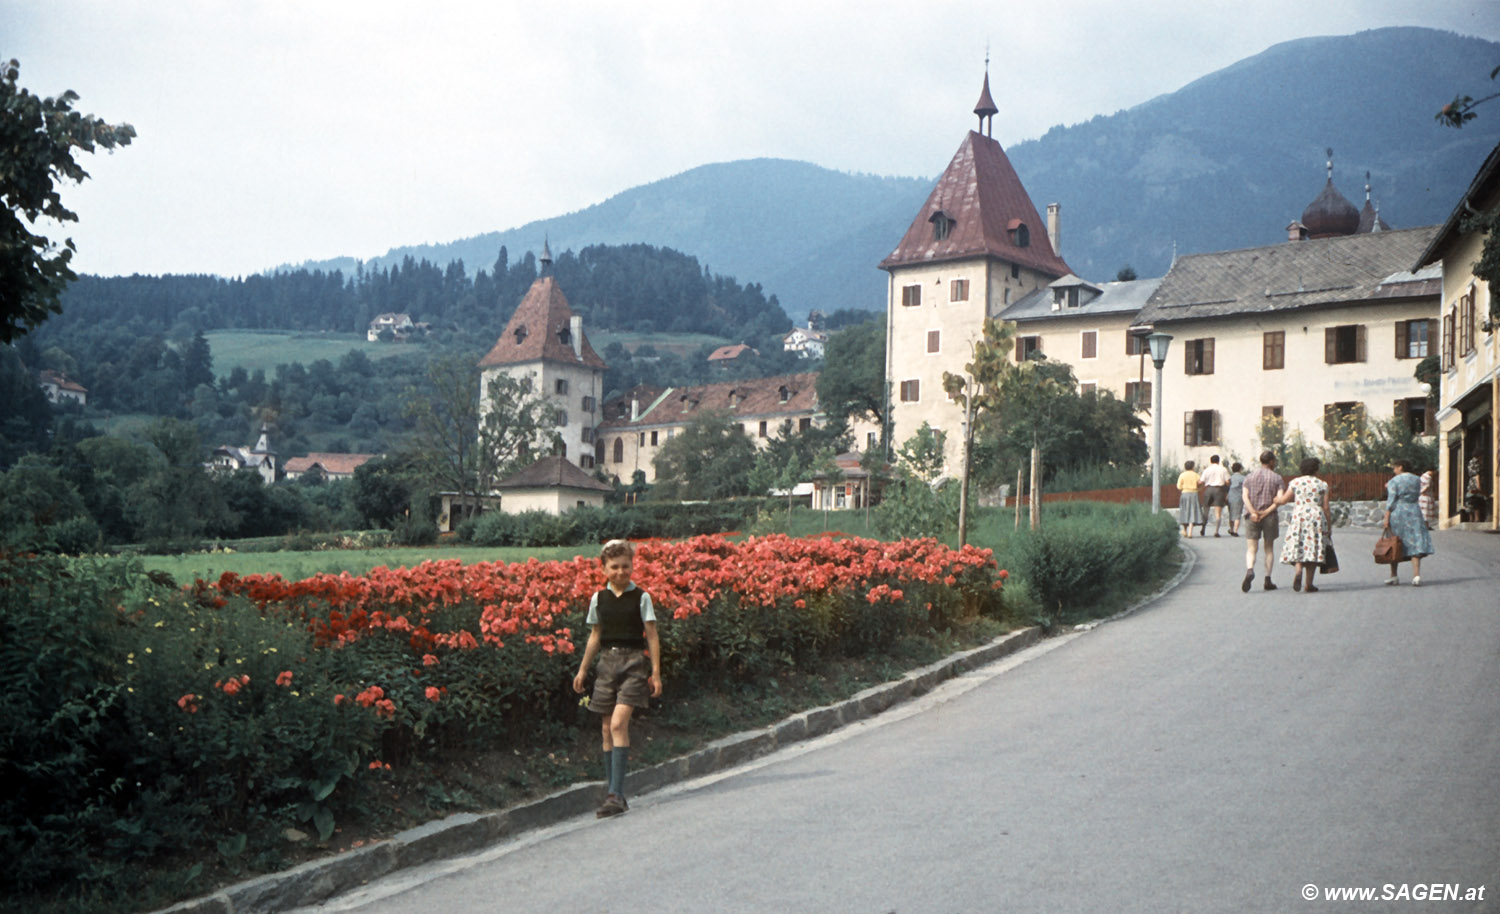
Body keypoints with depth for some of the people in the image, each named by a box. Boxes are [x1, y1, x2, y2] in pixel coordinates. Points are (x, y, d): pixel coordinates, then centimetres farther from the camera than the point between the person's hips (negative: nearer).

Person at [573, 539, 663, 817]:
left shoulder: (641, 597, -1)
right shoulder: (598, 599, 8)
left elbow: (652, 636, 1)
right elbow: (595, 636, 16)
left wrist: (656, 673, -1)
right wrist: (583, 669, 14)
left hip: (633, 661, -4)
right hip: (606, 661, 4)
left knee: (619, 723, -18)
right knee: (607, 729, 4)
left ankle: (615, 795, -19)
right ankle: (613, 794, 13)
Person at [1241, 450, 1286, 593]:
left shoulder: (1249, 477, 8)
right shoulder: (1277, 478, 1)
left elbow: (1245, 496, -6)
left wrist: (1253, 512, -12)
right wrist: (1266, 512, -12)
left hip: (1252, 517, 1)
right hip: (1270, 517, -1)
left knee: (1251, 549, -1)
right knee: (1269, 549, 13)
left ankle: (1250, 571, -29)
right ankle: (1267, 579, 12)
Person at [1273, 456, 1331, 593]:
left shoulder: (1295, 482, 4)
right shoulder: (1322, 485, 4)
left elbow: (1283, 500, 3)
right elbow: (1325, 507, 2)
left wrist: (1274, 499, 24)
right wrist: (1329, 525, 9)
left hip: (1299, 517, 0)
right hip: (1317, 518, 0)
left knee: (1298, 547, 7)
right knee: (1313, 550, 4)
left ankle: (1299, 571, -23)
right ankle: (1309, 584, 4)